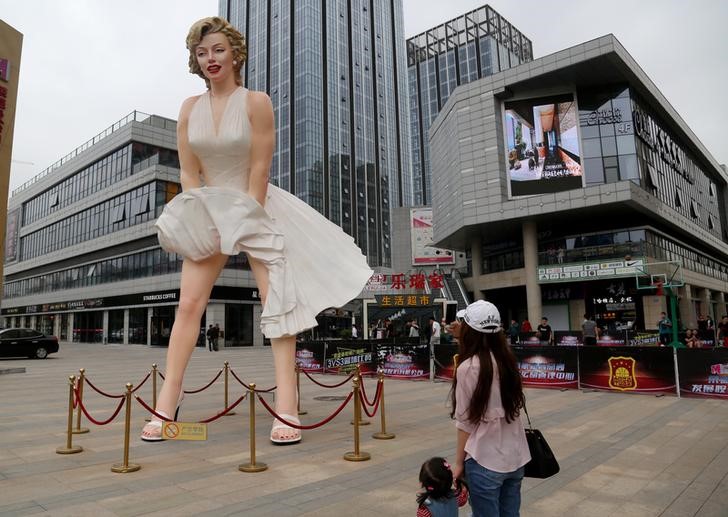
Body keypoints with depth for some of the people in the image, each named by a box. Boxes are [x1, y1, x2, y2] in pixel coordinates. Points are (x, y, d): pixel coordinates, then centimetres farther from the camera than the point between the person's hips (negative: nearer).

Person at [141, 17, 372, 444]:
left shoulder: (256, 103, -6)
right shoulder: (190, 108, 5)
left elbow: (260, 170, -11)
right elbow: (188, 172, 4)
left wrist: (246, 218, -13)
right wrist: (205, 220, -6)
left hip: (258, 209, -3)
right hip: (209, 212, 4)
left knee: (277, 302, -9)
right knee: (189, 304, -3)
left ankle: (286, 409, -7)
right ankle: (167, 403, 4)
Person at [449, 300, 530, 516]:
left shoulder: (468, 368, -16)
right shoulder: (506, 357, 1)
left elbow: (466, 421, -12)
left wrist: (459, 462, -1)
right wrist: (462, 338, 17)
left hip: (485, 461, -6)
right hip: (515, 457, 6)